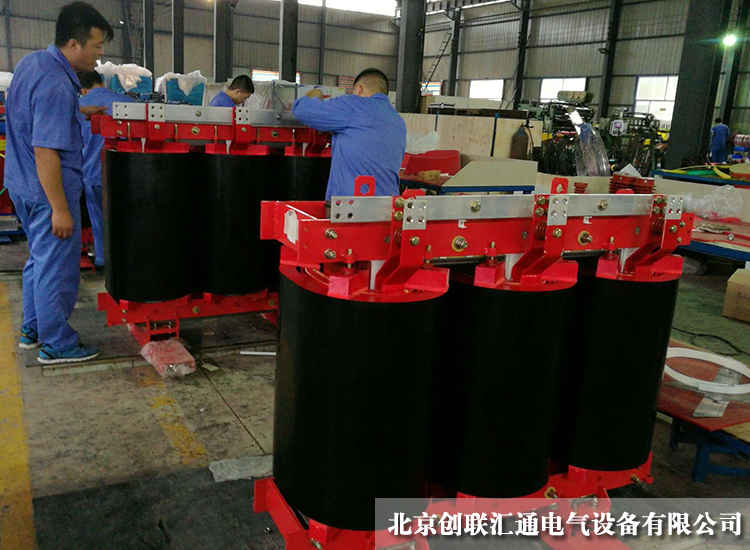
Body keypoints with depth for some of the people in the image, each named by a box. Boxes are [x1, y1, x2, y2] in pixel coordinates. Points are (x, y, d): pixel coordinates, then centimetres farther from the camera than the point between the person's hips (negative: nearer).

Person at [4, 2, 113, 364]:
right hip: (48, 189, -10)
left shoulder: (31, 62, 8)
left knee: (40, 259, 21)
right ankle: (56, 344, 13)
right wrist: (60, 210, -24)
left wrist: (80, 112, 16)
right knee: (57, 267, 1)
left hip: (22, 184, 10)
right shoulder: (56, 86, -23)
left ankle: (32, 330, 33)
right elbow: (45, 151, -26)